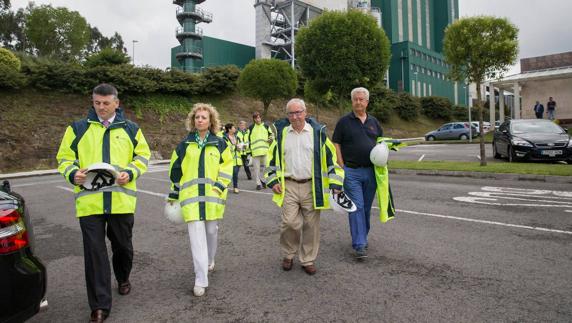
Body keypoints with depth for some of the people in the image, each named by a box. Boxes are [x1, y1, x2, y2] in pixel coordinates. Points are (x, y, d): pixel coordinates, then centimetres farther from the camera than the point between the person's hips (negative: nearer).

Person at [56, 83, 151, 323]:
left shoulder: (130, 128, 7)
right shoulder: (78, 128, 6)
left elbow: (143, 155, 8)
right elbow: (64, 158, 8)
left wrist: (130, 173, -10)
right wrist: (73, 174, -13)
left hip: (121, 199, 1)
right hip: (89, 201, 0)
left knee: (123, 245, 16)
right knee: (94, 252, 0)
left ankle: (123, 278, 45)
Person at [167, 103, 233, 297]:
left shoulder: (219, 143, 4)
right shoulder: (185, 144, 6)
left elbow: (227, 166, 5)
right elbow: (176, 170, 11)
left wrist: (220, 185, -8)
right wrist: (173, 194, 13)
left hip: (213, 196, 1)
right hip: (191, 196, 0)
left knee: (211, 231, 12)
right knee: (196, 234, -6)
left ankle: (209, 261, 41)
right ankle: (200, 280, -2)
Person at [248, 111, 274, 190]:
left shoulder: (266, 126, 9)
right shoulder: (251, 127, 5)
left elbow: (271, 134, 20)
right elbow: (248, 139, 9)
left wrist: (271, 139, -1)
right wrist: (249, 149, 3)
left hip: (265, 150, 1)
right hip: (255, 151, -1)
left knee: (264, 167, 9)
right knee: (257, 168, -1)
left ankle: (263, 181, 24)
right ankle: (258, 183, 5)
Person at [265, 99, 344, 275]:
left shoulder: (317, 131, 1)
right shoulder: (281, 133, 6)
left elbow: (331, 156, 2)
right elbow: (272, 157, 13)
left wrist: (335, 183, -2)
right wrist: (273, 180, 5)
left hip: (312, 186, 0)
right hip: (289, 186, 1)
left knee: (311, 225, 6)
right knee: (290, 222, -5)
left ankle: (308, 260, 24)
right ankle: (288, 255, 21)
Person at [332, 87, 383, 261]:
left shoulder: (374, 121, 12)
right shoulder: (344, 121, 0)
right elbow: (336, 144, -1)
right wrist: (342, 167, -9)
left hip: (371, 171, 4)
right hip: (351, 171, -4)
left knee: (366, 207, 12)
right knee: (356, 207, -7)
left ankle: (362, 237, 29)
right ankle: (359, 245, -4)